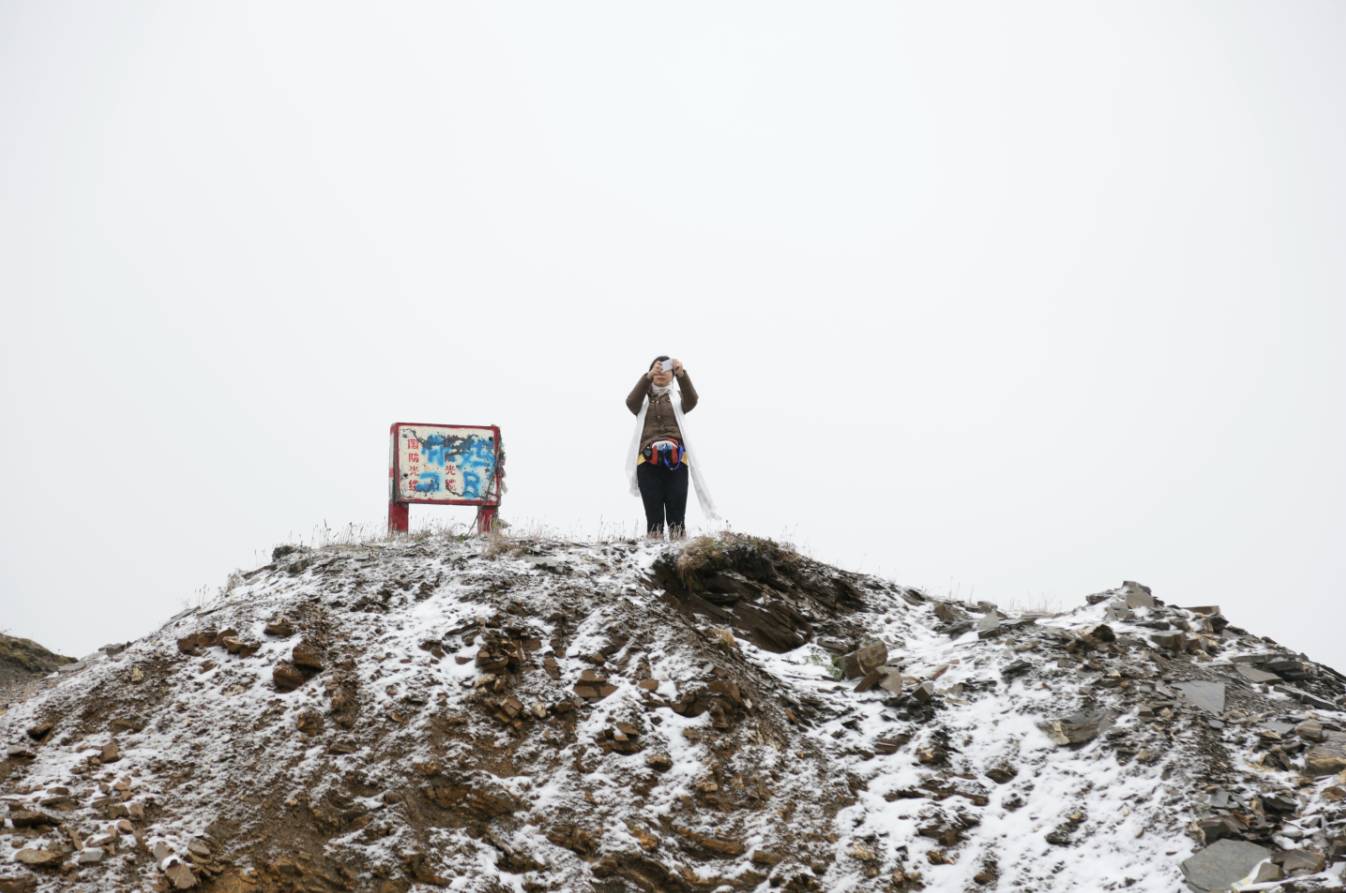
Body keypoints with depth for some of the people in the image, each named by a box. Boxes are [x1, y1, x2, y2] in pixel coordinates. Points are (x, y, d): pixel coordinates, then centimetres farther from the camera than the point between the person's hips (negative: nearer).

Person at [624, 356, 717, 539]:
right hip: (648, 462, 0)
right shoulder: (643, 400, 17)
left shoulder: (678, 398, 18)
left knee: (676, 518, -7)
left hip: (676, 461, 0)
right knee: (654, 518, -8)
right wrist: (648, 376, -23)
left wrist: (682, 374, -24)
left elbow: (692, 399, -6)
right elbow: (631, 401, -7)